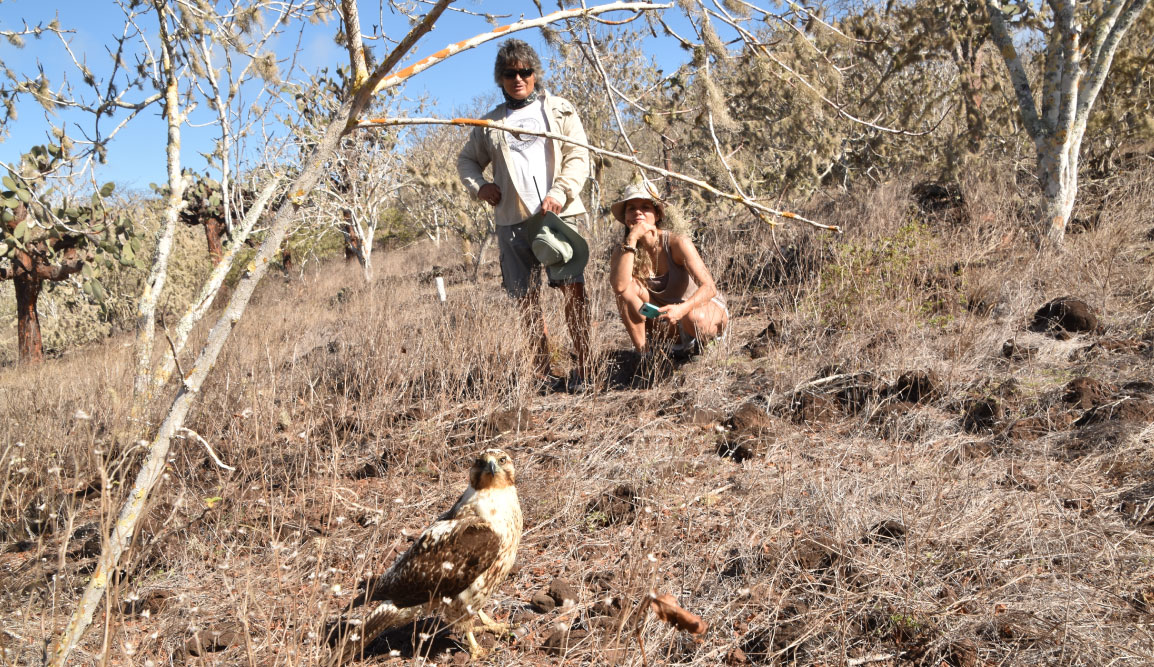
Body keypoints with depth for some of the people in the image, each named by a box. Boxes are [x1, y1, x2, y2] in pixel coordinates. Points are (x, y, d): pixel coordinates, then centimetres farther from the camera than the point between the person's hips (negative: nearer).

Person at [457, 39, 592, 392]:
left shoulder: (559, 109, 12)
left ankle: (583, 368, -9)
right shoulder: (490, 122, 19)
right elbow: (466, 159, 28)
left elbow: (578, 157, 4)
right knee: (526, 296, 2)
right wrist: (479, 186, 6)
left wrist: (561, 192, -12)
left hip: (558, 213, -3)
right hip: (512, 220, 3)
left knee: (573, 287, -13)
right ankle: (542, 372, 10)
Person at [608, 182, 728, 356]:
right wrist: (632, 239, -35)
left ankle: (692, 339, -1)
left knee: (693, 318, -38)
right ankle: (641, 352, -12)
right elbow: (619, 286, -34)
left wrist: (682, 309, -48)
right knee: (628, 288, -21)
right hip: (667, 319, 3)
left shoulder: (677, 243, -23)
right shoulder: (622, 251, -13)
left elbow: (709, 287, -29)